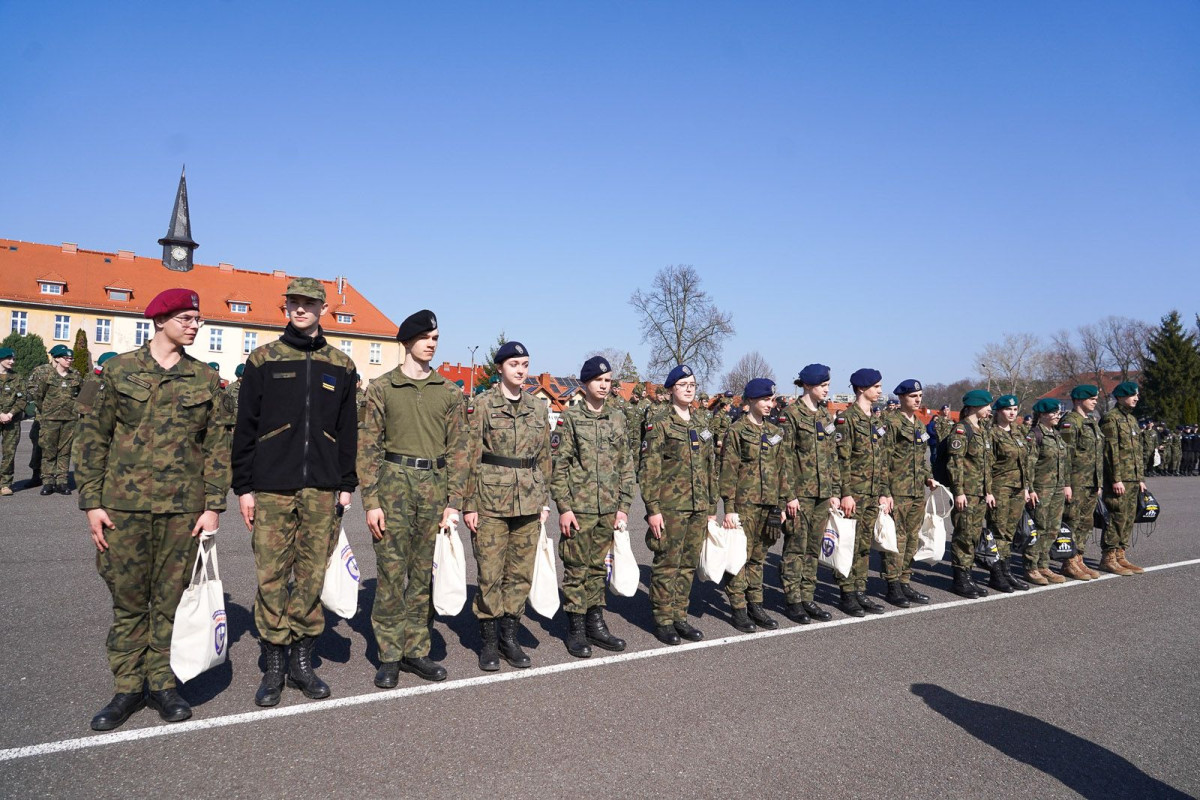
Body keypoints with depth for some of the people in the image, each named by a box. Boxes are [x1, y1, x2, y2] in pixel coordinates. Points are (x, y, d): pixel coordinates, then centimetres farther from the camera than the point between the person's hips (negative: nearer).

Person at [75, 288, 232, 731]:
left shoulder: (205, 379, 5)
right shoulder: (119, 370, 3)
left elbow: (218, 445, 5)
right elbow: (94, 436, 4)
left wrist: (213, 506, -1)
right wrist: (92, 502, -1)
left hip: (183, 509, 1)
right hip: (124, 505, 0)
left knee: (172, 598, 7)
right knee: (128, 598, 6)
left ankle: (161, 681, 21)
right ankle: (128, 686, 20)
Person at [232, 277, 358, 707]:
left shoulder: (340, 366, 9)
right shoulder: (262, 360, 4)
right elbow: (245, 428, 3)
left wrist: (346, 485, 7)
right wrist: (244, 487, -1)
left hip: (322, 490, 2)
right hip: (272, 488, -1)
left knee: (313, 576, 6)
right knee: (271, 577, 2)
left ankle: (302, 661, 20)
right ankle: (273, 667, 15)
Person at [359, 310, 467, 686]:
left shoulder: (449, 391, 9)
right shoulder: (382, 387, 3)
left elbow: (457, 448, 8)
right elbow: (369, 446, 1)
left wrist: (454, 501, 0)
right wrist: (371, 501, -7)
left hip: (435, 486, 2)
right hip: (394, 483, -2)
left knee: (425, 572, 7)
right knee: (391, 571, -1)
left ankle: (416, 650, 18)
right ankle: (389, 655, 10)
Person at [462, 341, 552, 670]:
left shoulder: (538, 408, 10)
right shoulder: (482, 405, -3)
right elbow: (471, 458, -5)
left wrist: (544, 501, 12)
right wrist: (469, 504, -7)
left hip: (528, 503, 4)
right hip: (491, 500, -4)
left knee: (521, 573, 8)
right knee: (490, 573, 1)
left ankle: (509, 637, 22)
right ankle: (489, 641, 15)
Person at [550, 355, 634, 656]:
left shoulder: (618, 418, 9)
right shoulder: (569, 417, -4)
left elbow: (626, 466, 10)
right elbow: (558, 466, -6)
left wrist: (624, 506, 5)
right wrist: (564, 507, -11)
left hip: (609, 508, 4)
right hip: (579, 507, -4)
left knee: (599, 567, 12)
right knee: (576, 569, 3)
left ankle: (596, 624, 23)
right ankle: (576, 629, 13)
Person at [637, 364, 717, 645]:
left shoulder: (703, 421, 13)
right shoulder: (659, 421, -6)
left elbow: (711, 466, 17)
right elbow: (649, 468, -10)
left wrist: (712, 507, 14)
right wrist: (652, 508, -15)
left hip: (698, 506, 6)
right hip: (670, 505, -6)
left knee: (689, 564, 11)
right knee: (667, 564, 1)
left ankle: (680, 616, 22)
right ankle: (663, 620, 13)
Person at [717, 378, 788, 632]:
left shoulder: (775, 432, 12)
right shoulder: (737, 431, -6)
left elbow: (782, 469, 15)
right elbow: (728, 471, -9)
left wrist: (781, 503, 11)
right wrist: (729, 508, -13)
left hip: (769, 505, 6)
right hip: (744, 504, -6)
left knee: (759, 557, 12)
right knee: (740, 556, -1)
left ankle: (755, 605, 21)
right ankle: (738, 609, 7)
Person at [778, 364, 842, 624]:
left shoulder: (826, 416, 13)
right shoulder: (791, 415, -8)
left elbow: (833, 456, 15)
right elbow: (786, 458, -12)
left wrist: (835, 491, 11)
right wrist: (790, 495, -15)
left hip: (822, 493, 7)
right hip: (800, 493, -7)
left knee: (813, 548, 11)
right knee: (795, 547, 0)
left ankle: (808, 598, 19)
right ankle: (793, 601, 8)